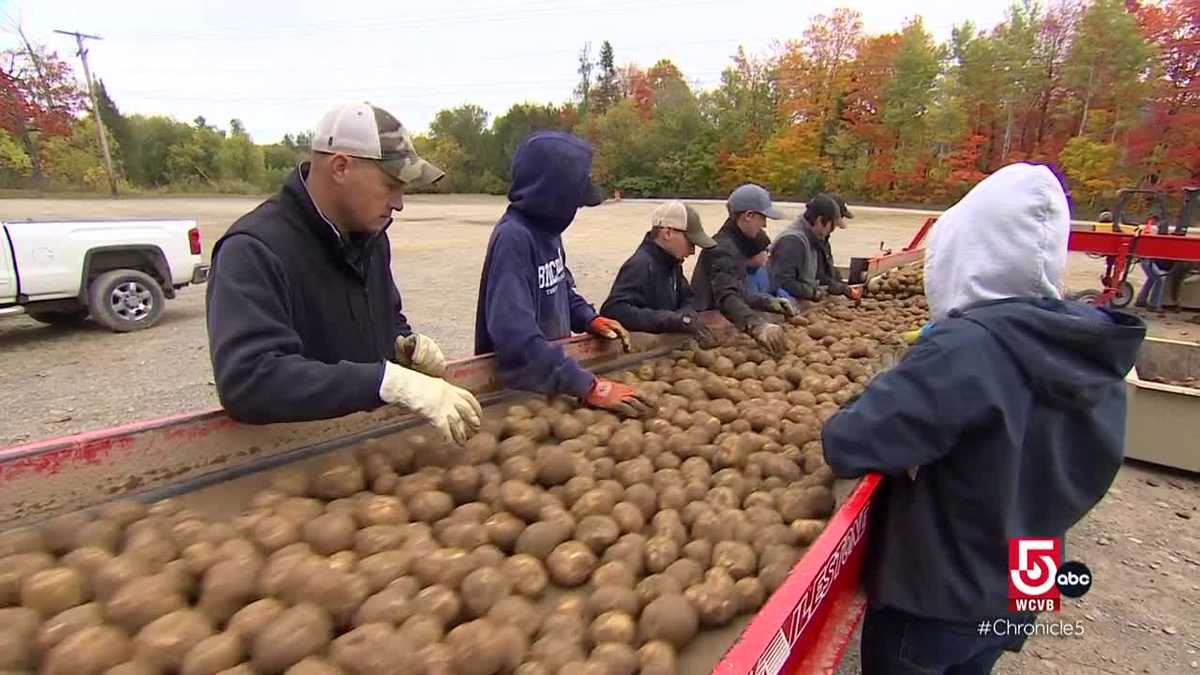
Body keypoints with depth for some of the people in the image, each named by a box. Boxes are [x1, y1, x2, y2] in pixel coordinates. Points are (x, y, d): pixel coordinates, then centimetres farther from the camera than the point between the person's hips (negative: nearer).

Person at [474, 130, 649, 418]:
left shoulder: (547, 227, 1)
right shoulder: (513, 237, -26)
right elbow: (517, 337, -34)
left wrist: (590, 319, -1)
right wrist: (589, 386, -34)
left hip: (551, 374, 8)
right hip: (517, 385, -8)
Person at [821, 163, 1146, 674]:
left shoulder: (966, 347, -30)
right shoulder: (1094, 348, -7)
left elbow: (848, 445, -32)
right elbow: (1083, 477, 7)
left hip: (933, 597, -6)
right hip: (1019, 595, 6)